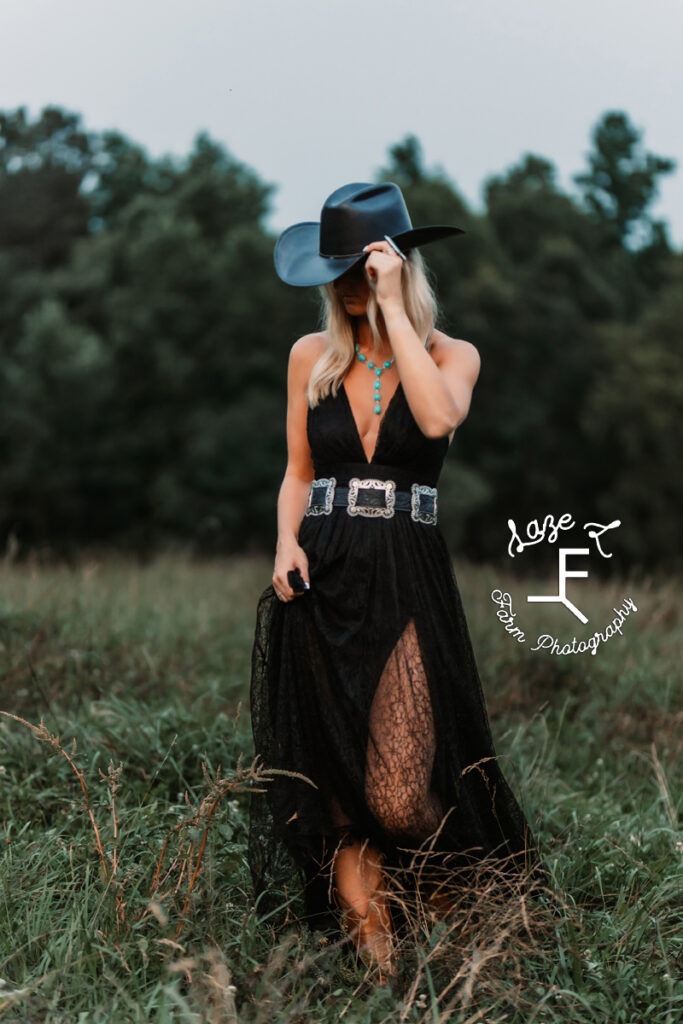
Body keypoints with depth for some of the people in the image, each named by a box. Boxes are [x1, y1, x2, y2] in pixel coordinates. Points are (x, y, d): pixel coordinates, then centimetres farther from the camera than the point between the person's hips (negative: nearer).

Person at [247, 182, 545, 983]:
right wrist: (286, 546, -5)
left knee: (397, 800, -10)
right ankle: (365, 919, 24)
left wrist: (394, 308, -16)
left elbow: (440, 418, -20)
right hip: (321, 578, 3)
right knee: (336, 789, 4)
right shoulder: (311, 356, 11)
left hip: (408, 579, -3)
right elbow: (298, 474, 15)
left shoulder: (451, 356, 3)